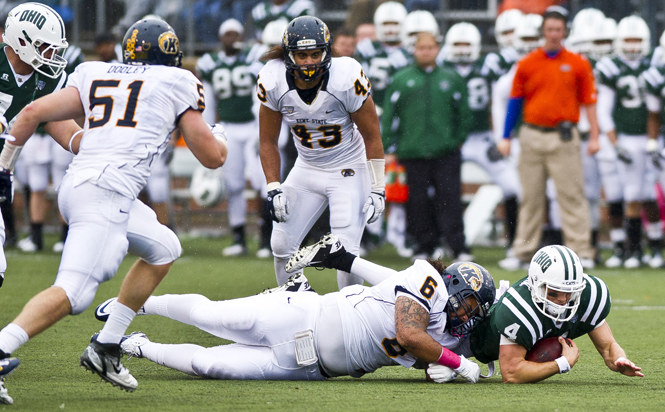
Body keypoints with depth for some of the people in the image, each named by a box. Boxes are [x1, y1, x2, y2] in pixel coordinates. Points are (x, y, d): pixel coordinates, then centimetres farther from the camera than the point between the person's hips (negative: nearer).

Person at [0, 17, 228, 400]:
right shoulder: (175, 83, 10)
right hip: (107, 193, -7)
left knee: (164, 249, 24)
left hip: (76, 186, 7)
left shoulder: (95, 76, 22)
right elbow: (213, 156, 13)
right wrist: (219, 135, 36)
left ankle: (106, 348, 21)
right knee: (73, 293, -17)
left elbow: (34, 112, 14)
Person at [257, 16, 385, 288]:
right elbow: (268, 142, -1)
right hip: (307, 170, 4)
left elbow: (372, 137, -12)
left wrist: (377, 189, -10)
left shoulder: (346, 78, -25)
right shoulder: (273, 82, -16)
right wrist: (273, 189, -7)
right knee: (282, 246, 0)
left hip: (349, 170, -4)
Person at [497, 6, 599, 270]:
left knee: (571, 196, -5)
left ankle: (581, 251, -4)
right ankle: (523, 251, 11)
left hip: (563, 138, -2)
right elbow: (515, 101, 11)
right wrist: (505, 138, 6)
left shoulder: (577, 64, 3)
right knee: (530, 197, 7)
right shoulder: (527, 65, 7)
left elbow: (589, 101, 4)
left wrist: (594, 136, -4)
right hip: (532, 136, 2)